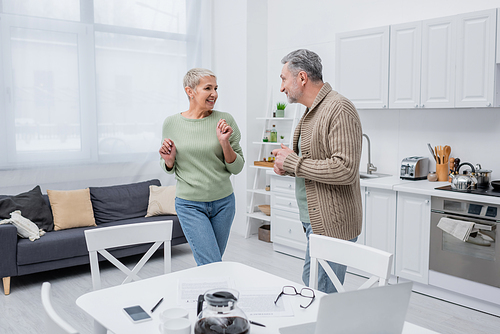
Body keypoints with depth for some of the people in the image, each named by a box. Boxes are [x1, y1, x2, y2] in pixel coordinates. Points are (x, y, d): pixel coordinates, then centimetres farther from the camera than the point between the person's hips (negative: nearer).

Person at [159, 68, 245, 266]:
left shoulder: (225, 120, -5)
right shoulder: (171, 123, -3)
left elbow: (237, 168, -2)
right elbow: (169, 168, 9)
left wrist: (225, 143, -17)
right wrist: (169, 159, -12)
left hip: (223, 202, 2)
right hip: (190, 205, -2)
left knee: (210, 263, 17)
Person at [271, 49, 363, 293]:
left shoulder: (339, 109, -16)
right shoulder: (312, 112, 16)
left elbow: (345, 169, -26)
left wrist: (293, 161, -17)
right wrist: (286, 166, 5)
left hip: (331, 226, -10)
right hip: (315, 222, 10)